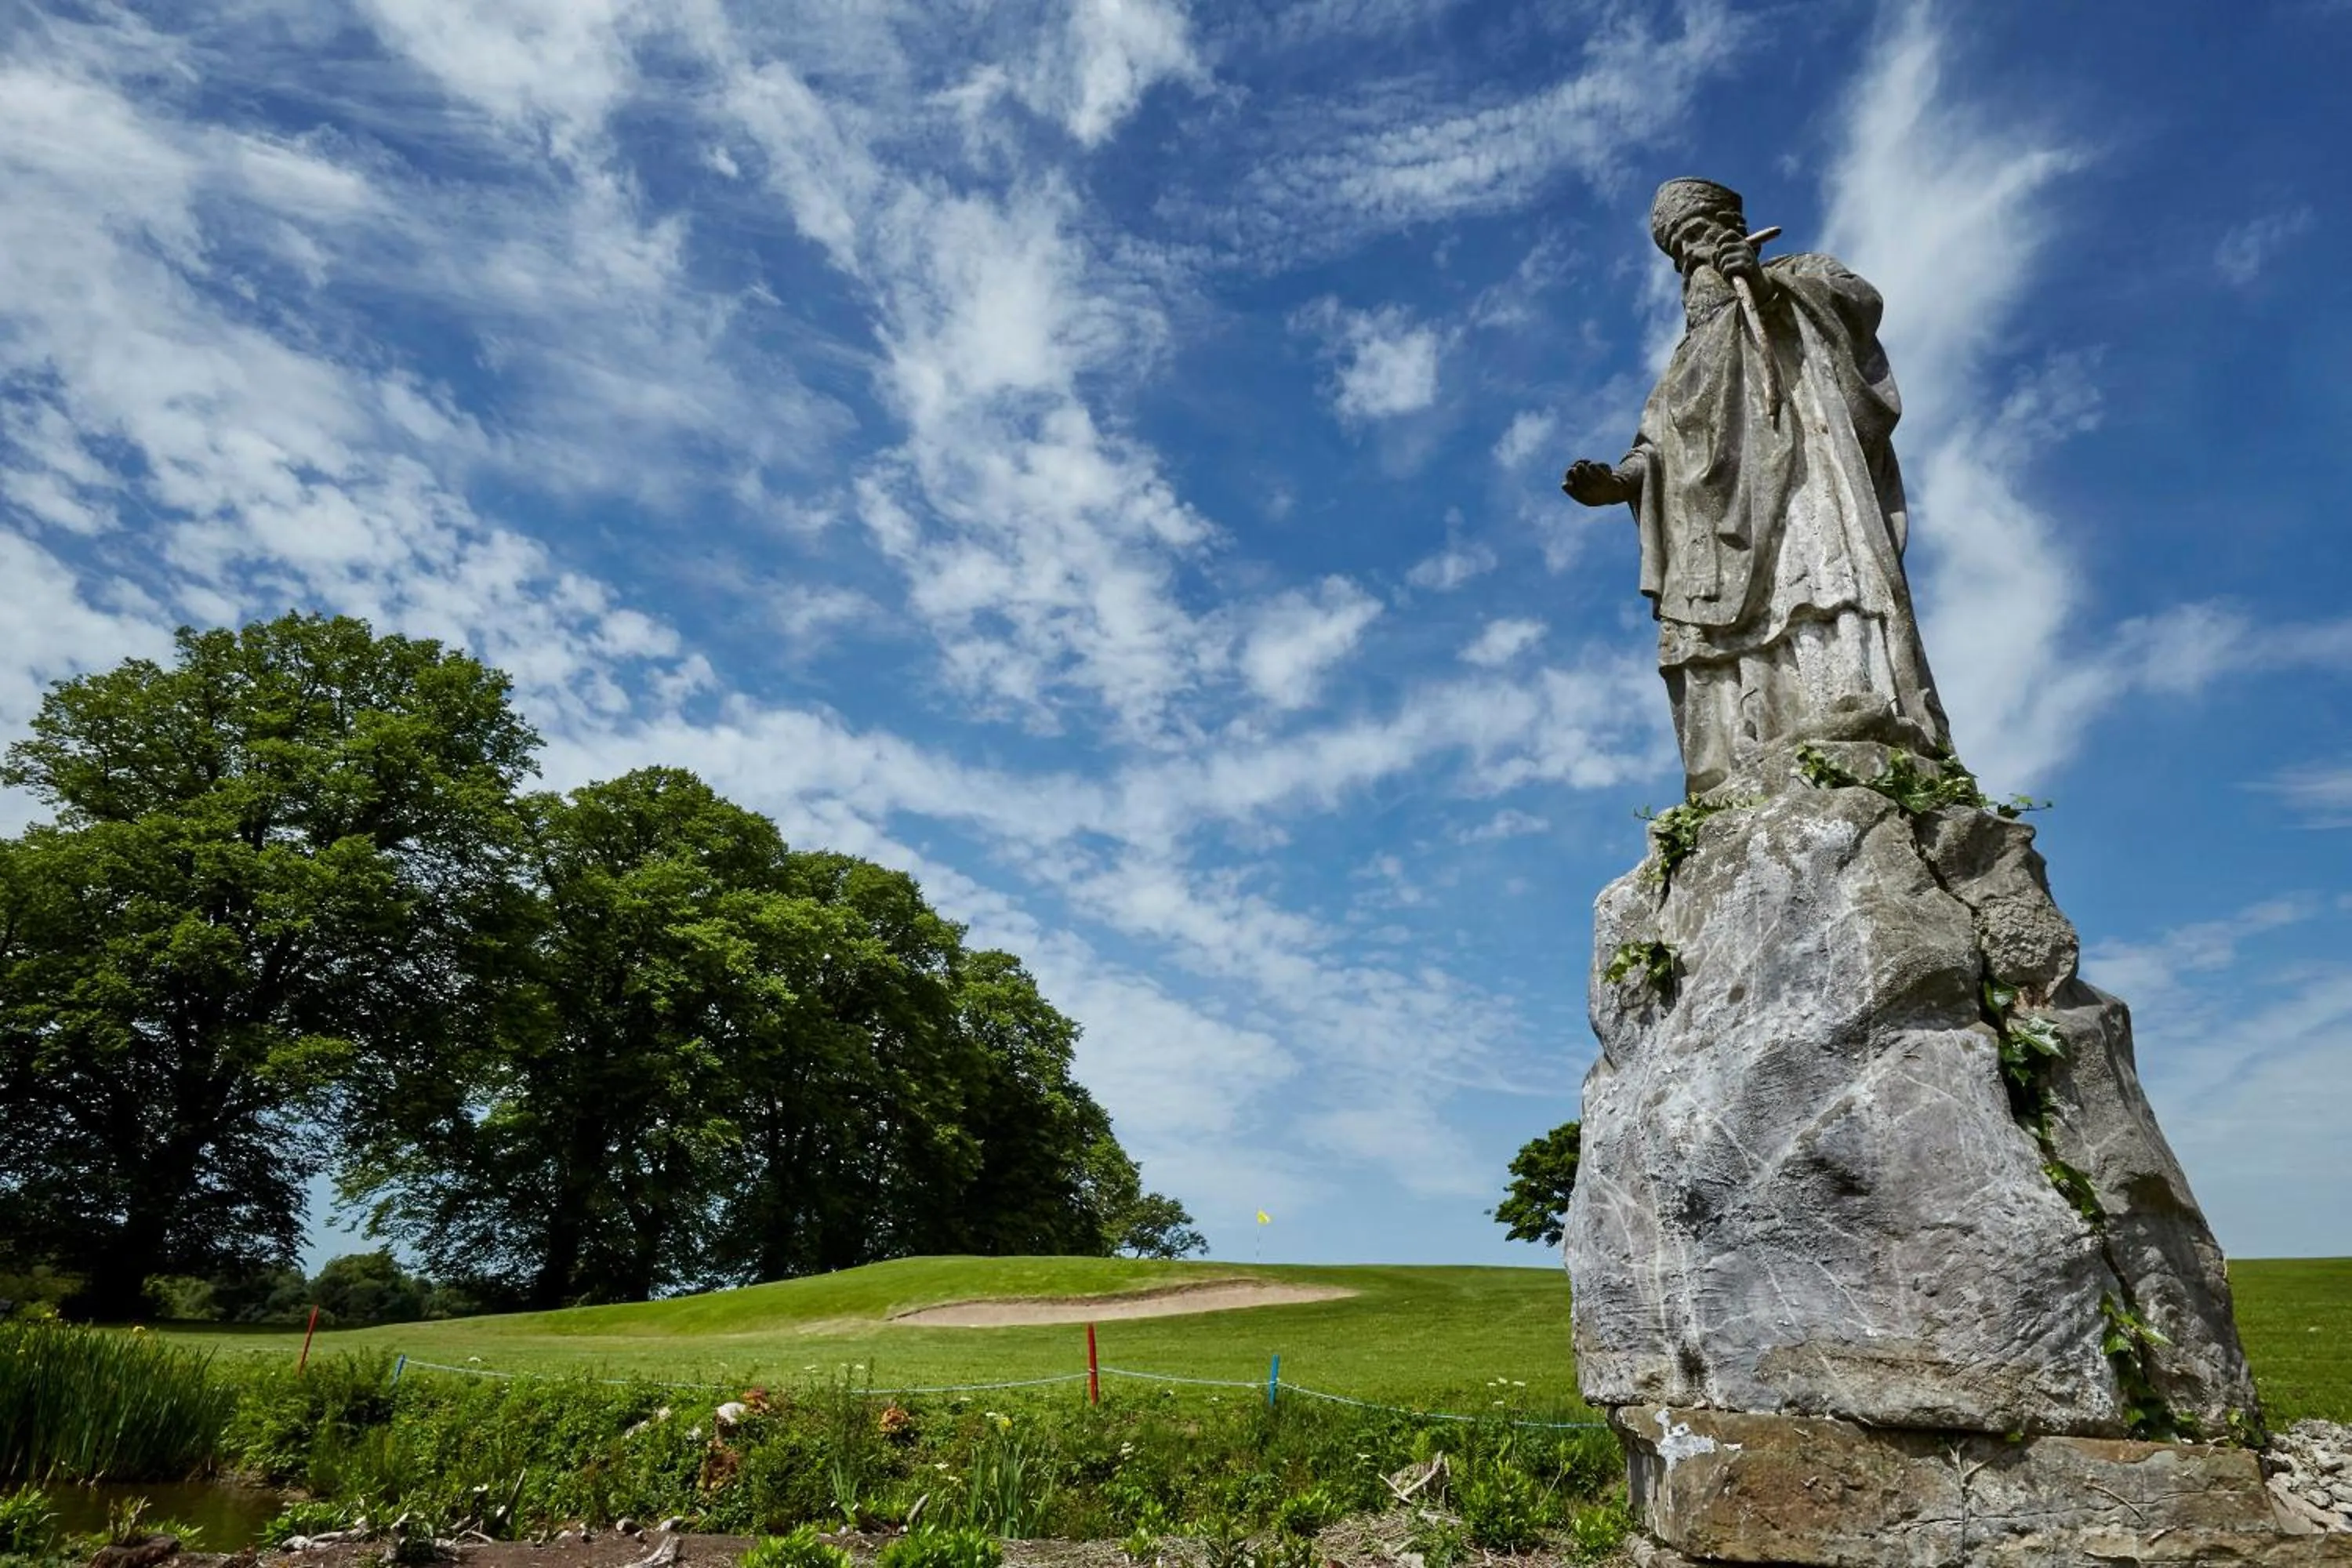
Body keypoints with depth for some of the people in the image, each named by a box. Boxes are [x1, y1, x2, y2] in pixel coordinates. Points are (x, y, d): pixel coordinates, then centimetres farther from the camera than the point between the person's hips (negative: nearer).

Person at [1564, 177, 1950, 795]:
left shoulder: (1797, 276, 27)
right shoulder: (1689, 364, 36)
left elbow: (1864, 300, 4)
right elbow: (1653, 454, 21)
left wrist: (1771, 284, -9)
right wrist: (1611, 482, 0)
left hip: (1798, 480, -3)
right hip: (1721, 522, 4)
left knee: (1819, 582, -28)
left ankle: (1863, 749, -41)